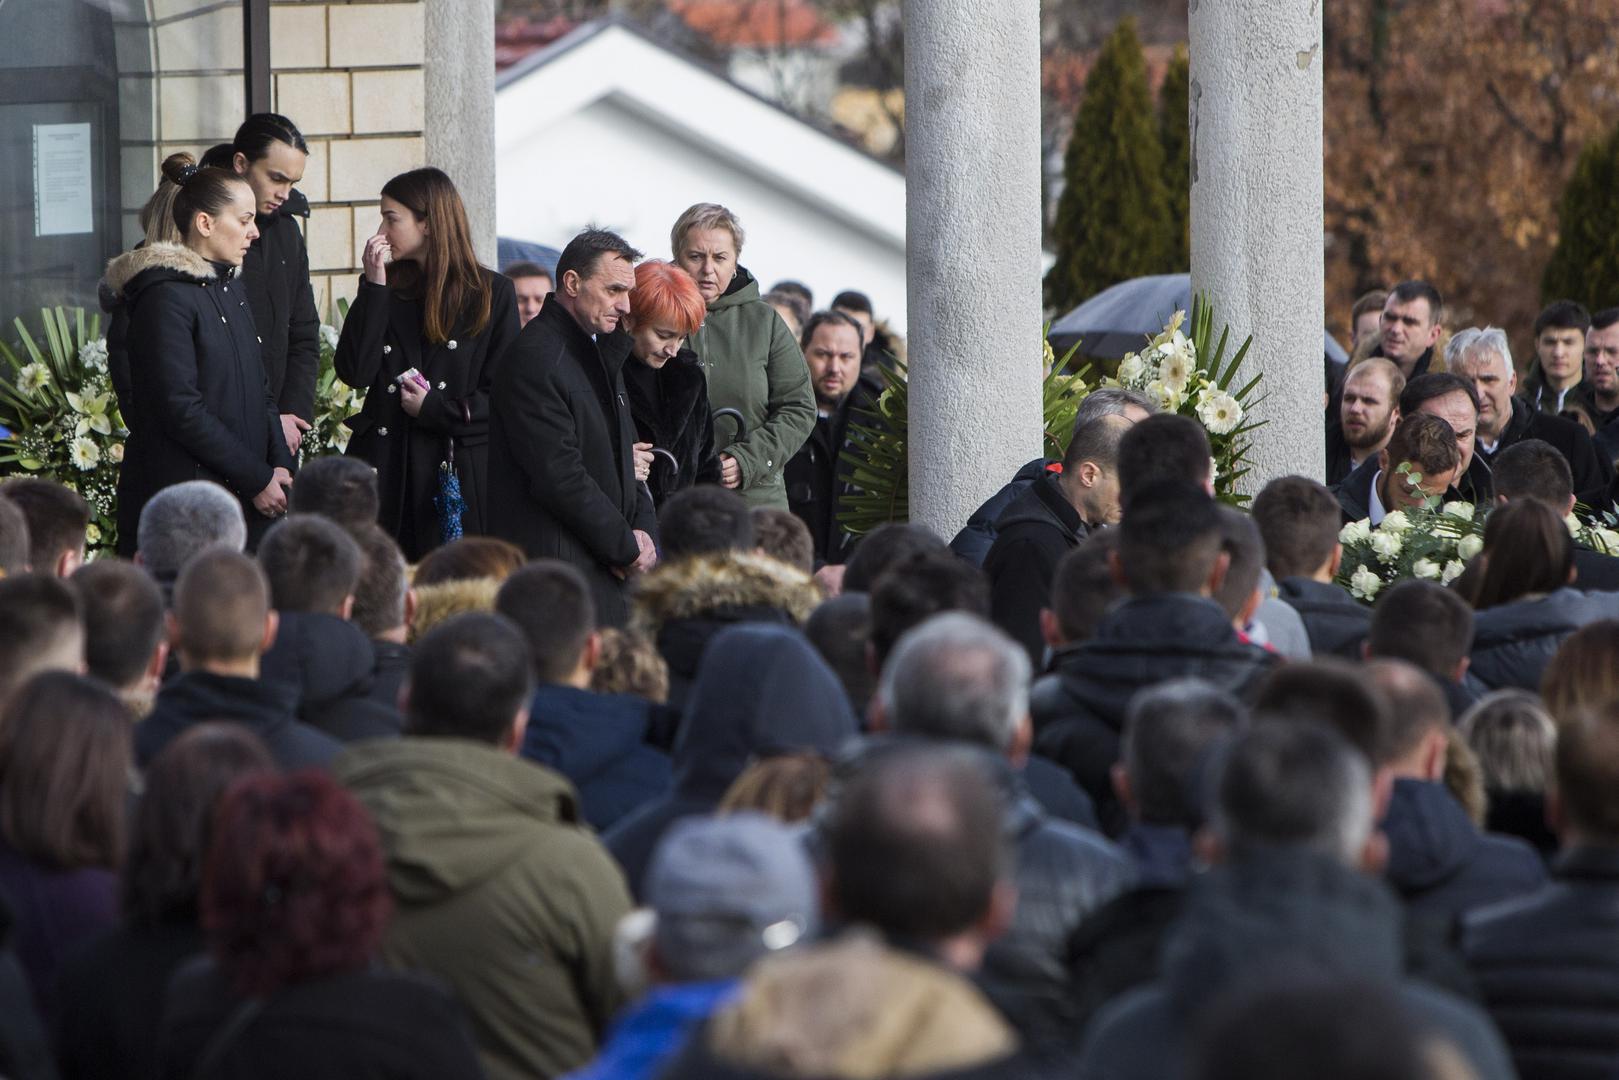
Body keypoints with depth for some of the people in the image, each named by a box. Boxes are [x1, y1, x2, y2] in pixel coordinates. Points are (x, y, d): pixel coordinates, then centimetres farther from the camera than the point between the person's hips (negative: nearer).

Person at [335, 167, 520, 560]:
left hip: (460, 480, -2)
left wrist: (435, 410, -8)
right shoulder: (389, 290, 12)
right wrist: (373, 287, -3)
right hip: (385, 468, 3)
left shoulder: (492, 293, 3)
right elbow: (354, 372, -2)